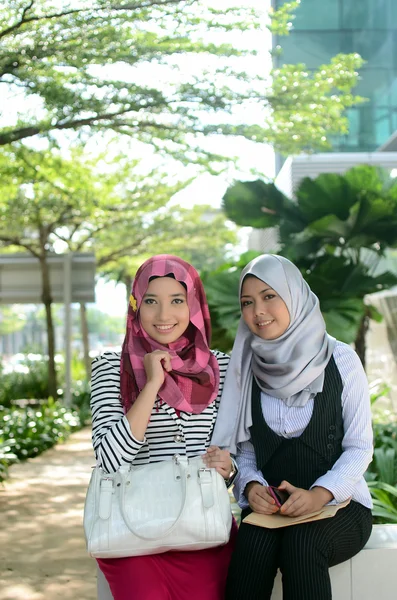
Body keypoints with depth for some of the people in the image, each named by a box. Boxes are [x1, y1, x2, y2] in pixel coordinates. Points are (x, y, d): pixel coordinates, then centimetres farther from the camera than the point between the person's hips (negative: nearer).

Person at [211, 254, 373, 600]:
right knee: (252, 546, -31)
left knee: (300, 545, -33)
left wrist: (319, 494, -18)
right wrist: (251, 485, -12)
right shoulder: (246, 368, 5)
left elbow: (360, 446, -3)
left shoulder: (341, 360, -4)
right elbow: (244, 446, 8)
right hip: (270, 506, 2)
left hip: (339, 503, -2)